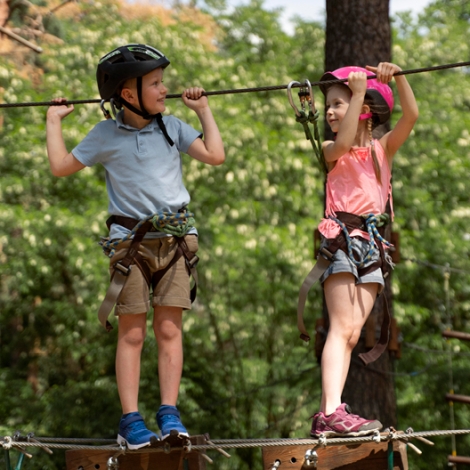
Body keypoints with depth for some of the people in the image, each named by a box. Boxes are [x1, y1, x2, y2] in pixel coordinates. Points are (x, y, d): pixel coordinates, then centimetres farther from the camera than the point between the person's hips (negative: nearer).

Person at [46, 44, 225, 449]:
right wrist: (54, 120, 13)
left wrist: (204, 111, 6)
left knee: (169, 328, -1)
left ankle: (169, 413, 1)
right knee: (132, 332, -2)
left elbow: (215, 156, 0)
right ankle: (130, 419, -1)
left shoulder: (172, 127, 7)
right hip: (131, 240, -1)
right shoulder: (106, 135, 2)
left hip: (175, 237, 1)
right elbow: (61, 166, 8)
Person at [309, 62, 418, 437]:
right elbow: (343, 144, -19)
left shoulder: (383, 148, 15)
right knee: (341, 328, -15)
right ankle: (333, 411, -24)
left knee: (352, 333, -2)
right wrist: (359, 91, -14)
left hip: (372, 244, 4)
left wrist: (398, 78, -11)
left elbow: (411, 116, 0)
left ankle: (326, 417, -5)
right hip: (342, 237, -4)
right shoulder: (331, 151, 5)